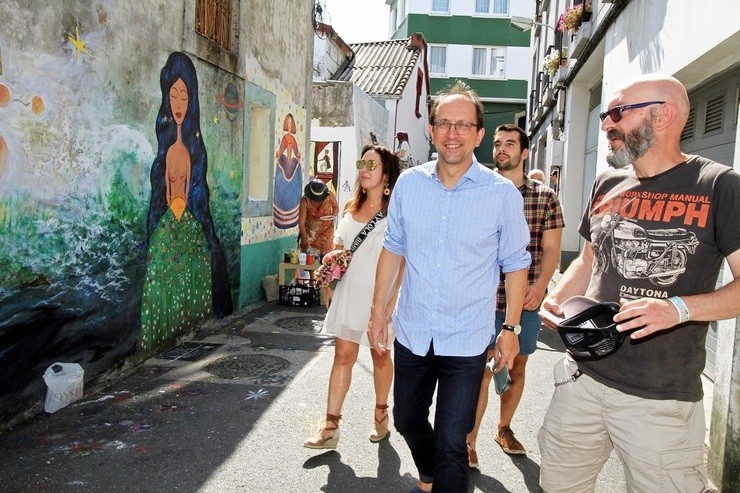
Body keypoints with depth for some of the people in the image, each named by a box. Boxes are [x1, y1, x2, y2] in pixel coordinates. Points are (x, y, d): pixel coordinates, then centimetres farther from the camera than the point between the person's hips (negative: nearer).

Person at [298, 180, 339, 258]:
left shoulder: (330, 196, -16)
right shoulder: (305, 201, -22)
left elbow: (336, 207, 5)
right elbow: (301, 222, -20)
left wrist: (333, 215, -16)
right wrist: (304, 238, -24)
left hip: (326, 231, 1)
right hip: (309, 231, -1)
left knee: (325, 254, -2)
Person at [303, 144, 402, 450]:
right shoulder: (351, 208, 10)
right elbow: (338, 247, 18)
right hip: (349, 293, 5)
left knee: (380, 356, 12)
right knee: (343, 355, 4)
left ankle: (381, 414, 32)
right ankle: (330, 425, 8)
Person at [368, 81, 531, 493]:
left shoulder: (503, 193, -10)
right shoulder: (409, 183, -2)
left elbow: (515, 264, -2)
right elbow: (393, 249, 7)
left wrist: (511, 328, -3)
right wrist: (379, 310, 7)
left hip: (466, 341, -4)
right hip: (411, 333, 4)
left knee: (451, 443, 2)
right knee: (407, 420, 23)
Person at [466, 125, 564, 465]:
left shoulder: (545, 197, 4)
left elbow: (551, 248, 2)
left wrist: (540, 284, -14)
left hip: (527, 297, 2)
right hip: (486, 297, -2)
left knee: (517, 366, 15)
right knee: (482, 369, -2)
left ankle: (504, 427, 35)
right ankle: (468, 441, 10)